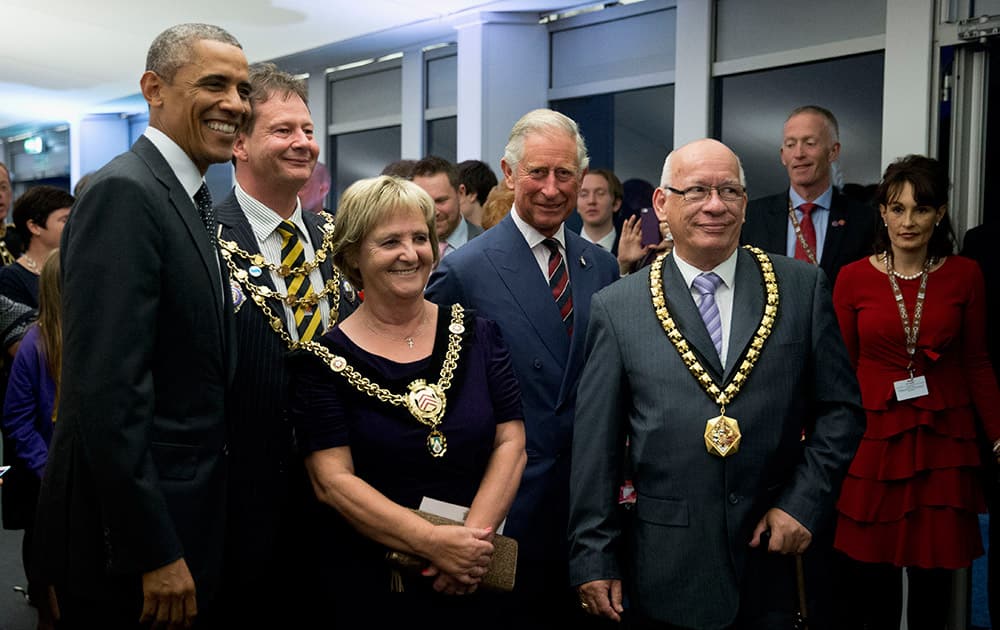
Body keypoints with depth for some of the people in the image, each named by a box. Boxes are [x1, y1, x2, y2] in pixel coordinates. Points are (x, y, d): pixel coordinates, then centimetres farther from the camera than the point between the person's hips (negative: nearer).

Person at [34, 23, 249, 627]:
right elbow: (108, 390, -25)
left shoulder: (190, 202, 10)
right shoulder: (125, 193, -18)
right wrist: (154, 553, -22)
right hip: (130, 529, -9)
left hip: (187, 507, 9)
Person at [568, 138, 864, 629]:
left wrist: (805, 502, -6)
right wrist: (594, 559, -2)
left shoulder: (803, 288, 1)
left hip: (777, 557, 1)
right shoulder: (616, 308, -2)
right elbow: (595, 447, -2)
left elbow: (840, 408, 5)